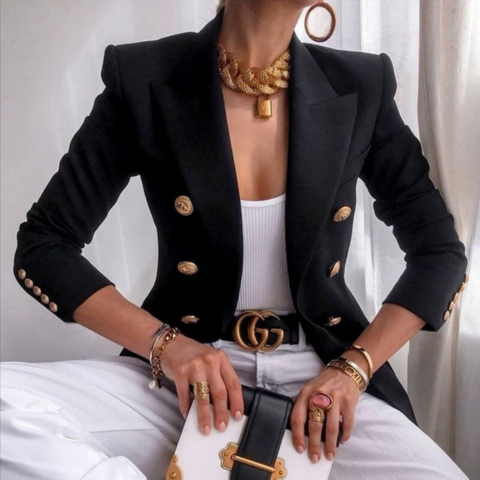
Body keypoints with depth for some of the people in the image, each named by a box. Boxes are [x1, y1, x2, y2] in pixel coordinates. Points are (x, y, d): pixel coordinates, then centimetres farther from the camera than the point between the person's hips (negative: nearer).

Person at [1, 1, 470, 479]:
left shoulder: (360, 87, -1)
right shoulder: (144, 79, -7)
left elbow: (441, 250, 4)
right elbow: (42, 247, -3)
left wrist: (352, 369, -10)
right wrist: (164, 343, -17)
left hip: (322, 378, 2)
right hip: (186, 380, -1)